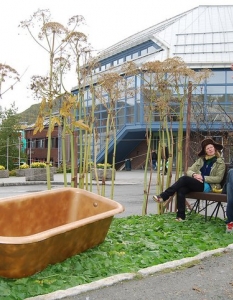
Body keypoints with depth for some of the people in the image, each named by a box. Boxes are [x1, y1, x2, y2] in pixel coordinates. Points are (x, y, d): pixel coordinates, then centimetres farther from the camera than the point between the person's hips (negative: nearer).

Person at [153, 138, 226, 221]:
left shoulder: (220, 162, 5)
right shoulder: (201, 160, 18)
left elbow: (218, 178, -4)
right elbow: (189, 171, 13)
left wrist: (203, 178, -15)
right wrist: (194, 174, -11)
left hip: (208, 186, -5)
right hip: (197, 184, 5)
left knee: (184, 178, -28)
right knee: (181, 190, -30)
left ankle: (163, 196, -29)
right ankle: (181, 216, -30)